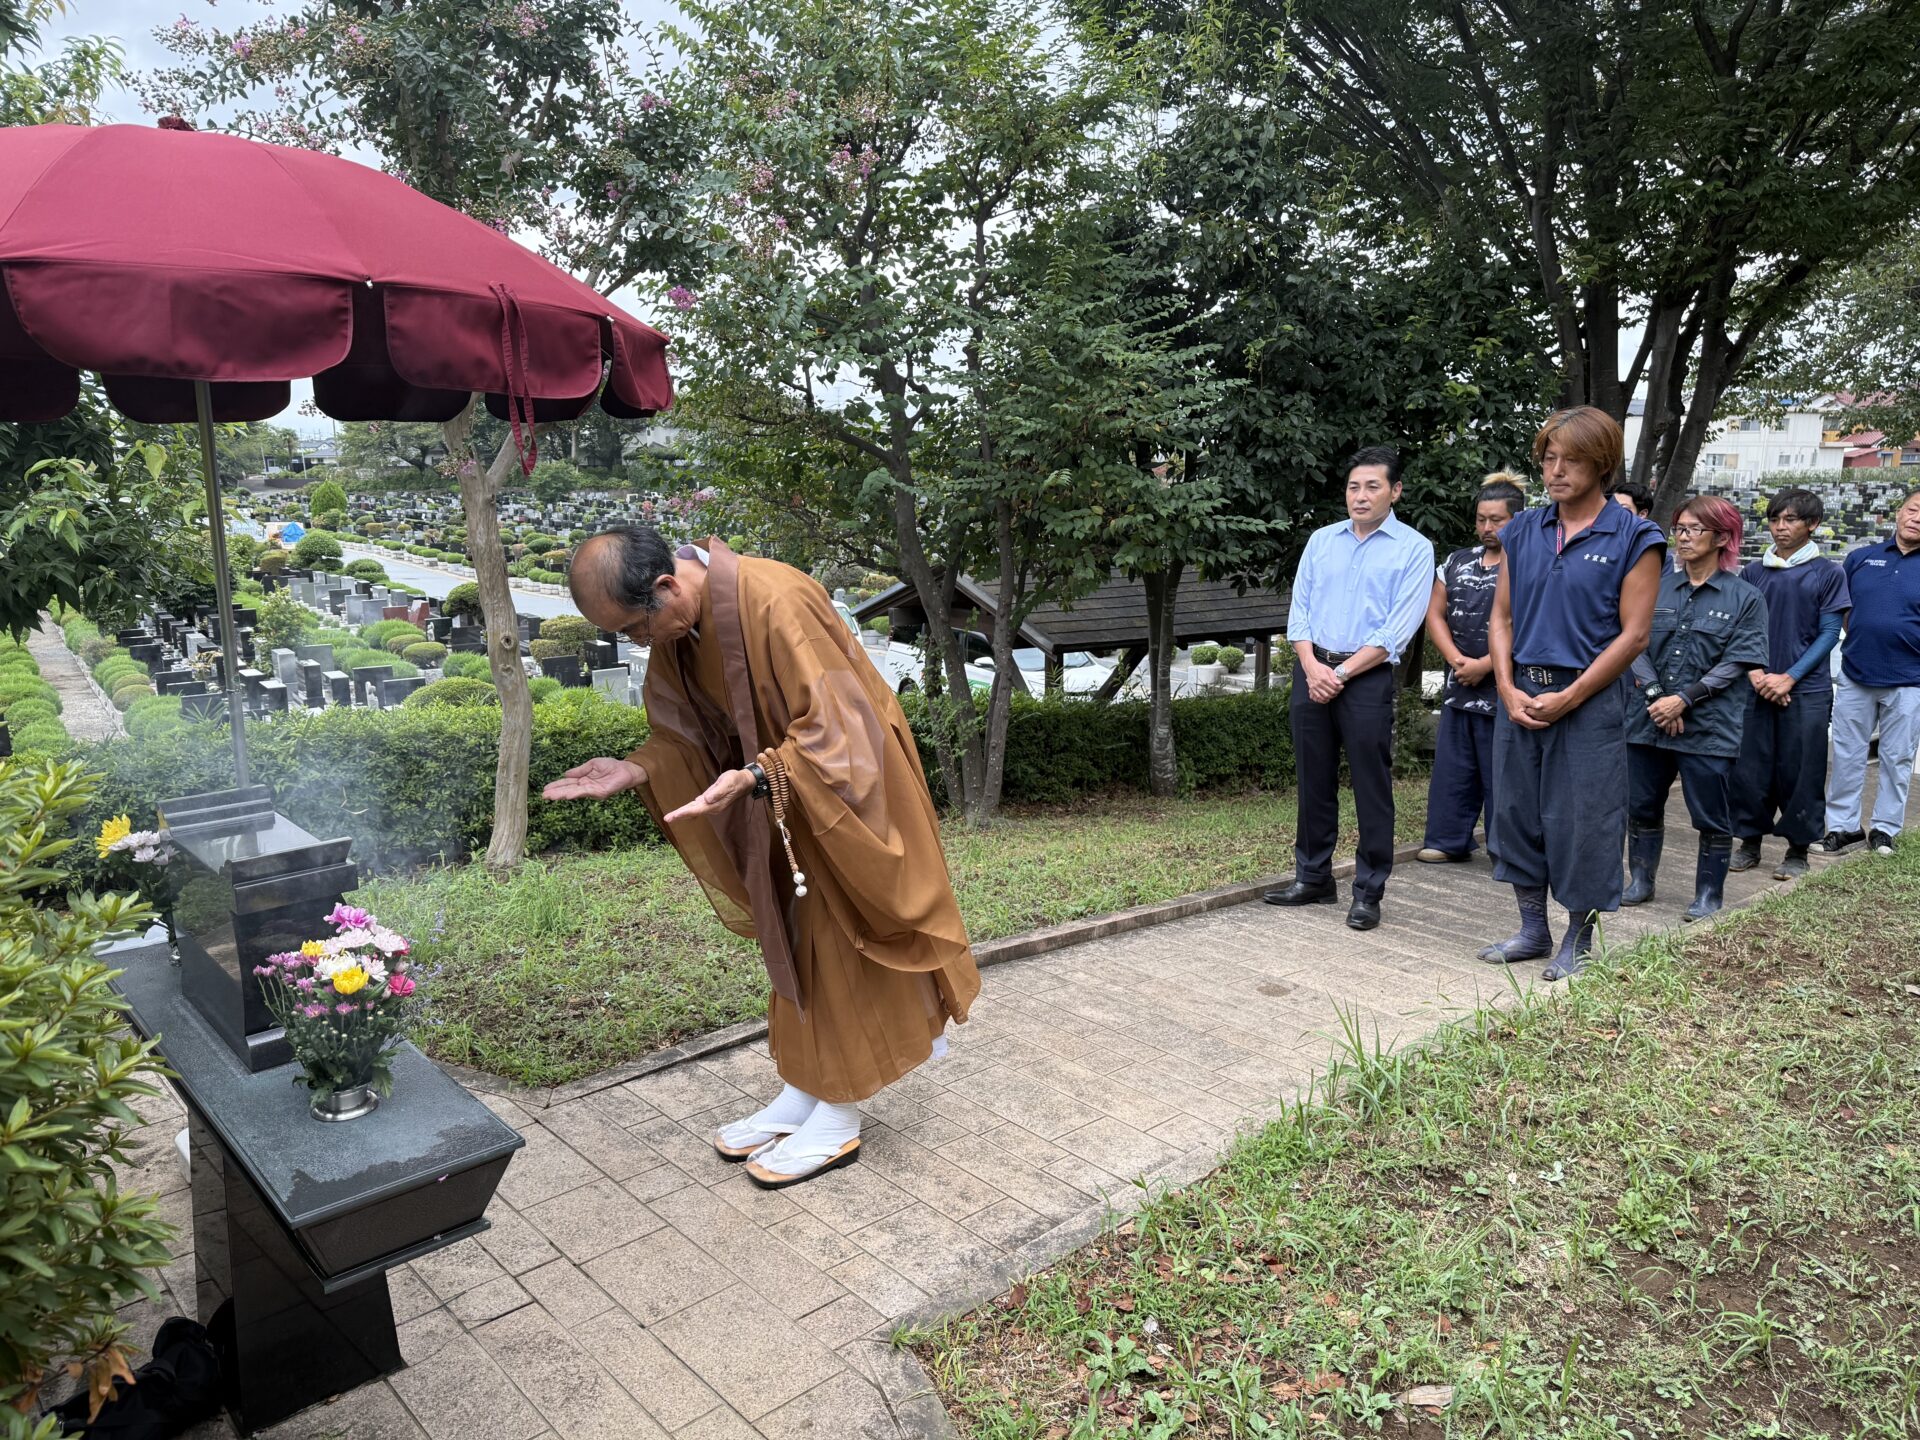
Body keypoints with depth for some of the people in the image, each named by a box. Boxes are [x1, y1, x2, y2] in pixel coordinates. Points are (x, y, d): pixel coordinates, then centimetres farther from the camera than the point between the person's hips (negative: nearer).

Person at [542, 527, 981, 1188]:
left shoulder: (774, 602, -32)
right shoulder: (677, 626, -5)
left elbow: (831, 726, -31)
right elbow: (687, 732, 5)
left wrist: (753, 777, -43)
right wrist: (637, 770, -13)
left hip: (843, 791, -8)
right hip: (783, 802, 8)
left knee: (838, 950, 2)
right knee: (794, 947, 15)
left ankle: (838, 1118, 17)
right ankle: (802, 1093, 29)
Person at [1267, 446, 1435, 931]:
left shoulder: (1413, 549, -1)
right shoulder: (1321, 540, 12)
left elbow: (1397, 631, -9)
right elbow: (1299, 609, 8)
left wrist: (1341, 673, -13)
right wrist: (1311, 667, -8)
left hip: (1368, 677, -4)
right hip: (1312, 671, 4)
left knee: (1371, 788, 0)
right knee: (1314, 781, 10)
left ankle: (1368, 893, 8)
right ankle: (1313, 878, 21)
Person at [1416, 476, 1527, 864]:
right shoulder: (1456, 563, 12)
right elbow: (1435, 615, 10)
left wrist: (1484, 666, -15)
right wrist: (1456, 660, -5)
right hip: (1458, 686, 6)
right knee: (1452, 766, 9)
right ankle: (1449, 841, 19)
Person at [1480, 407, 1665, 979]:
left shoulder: (1633, 538, -4)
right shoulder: (1523, 530, 9)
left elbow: (1633, 634, -9)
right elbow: (1501, 618, 9)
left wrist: (1568, 697, -14)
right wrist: (1508, 689, -5)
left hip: (1589, 700, -5)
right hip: (1520, 696, 5)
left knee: (1582, 819, 1)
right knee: (1517, 809, 10)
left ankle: (1578, 942, 18)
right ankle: (1533, 929, 26)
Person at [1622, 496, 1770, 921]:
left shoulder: (1745, 597, -2)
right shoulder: (1657, 588, 6)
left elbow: (1736, 663, -8)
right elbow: (1636, 647, 0)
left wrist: (1684, 700, -15)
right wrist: (1656, 696, -13)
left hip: (1710, 724, -3)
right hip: (1649, 719, 3)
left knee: (1712, 816, 4)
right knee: (1642, 805, 11)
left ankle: (1709, 894, 17)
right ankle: (1640, 881, 25)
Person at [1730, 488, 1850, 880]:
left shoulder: (1828, 574, 2)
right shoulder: (1753, 573, 8)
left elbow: (1829, 634, -1)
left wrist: (1789, 678, -10)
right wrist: (1755, 673, -7)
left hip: (1806, 690, -2)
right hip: (1756, 689, 2)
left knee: (1800, 773, 2)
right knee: (1749, 769, 4)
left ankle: (1797, 850, 14)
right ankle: (1750, 842, 18)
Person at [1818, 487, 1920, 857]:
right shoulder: (1861, 558, 4)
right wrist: (1857, 644, 6)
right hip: (1856, 677, 2)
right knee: (1847, 756, 7)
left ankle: (1885, 829, 20)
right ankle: (1842, 826, 17)